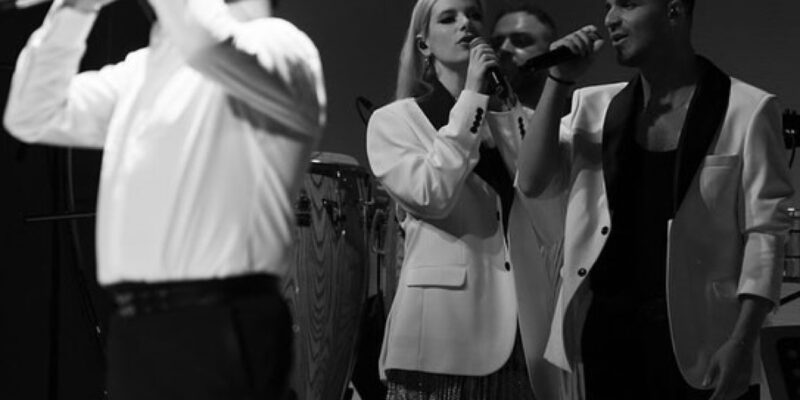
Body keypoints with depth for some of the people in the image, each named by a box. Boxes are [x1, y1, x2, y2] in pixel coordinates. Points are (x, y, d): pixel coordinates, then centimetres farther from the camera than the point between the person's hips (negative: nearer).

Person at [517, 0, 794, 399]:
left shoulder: (746, 109, -3)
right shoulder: (594, 106, 11)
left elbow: (763, 231, -5)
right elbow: (532, 181, 2)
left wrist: (741, 342, -13)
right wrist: (557, 82, -4)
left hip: (692, 335, -4)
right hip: (605, 326, 4)